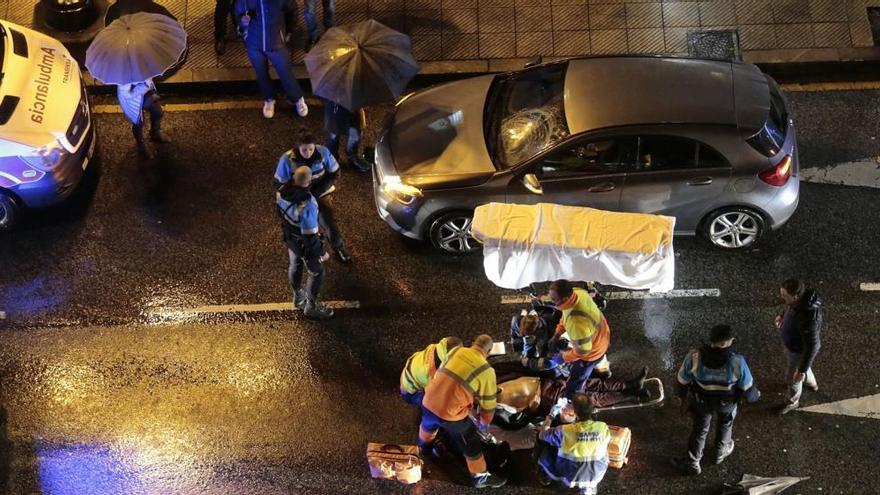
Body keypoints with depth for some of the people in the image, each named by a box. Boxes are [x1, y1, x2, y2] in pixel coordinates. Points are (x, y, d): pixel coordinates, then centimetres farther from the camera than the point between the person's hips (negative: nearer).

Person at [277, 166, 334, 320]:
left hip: (289, 237, 7)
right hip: (304, 243, -7)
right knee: (317, 272, 19)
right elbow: (309, 235, -31)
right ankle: (310, 306, 37)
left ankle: (298, 296, 55)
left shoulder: (283, 191, -22)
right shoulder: (307, 206, -43)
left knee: (295, 265, 31)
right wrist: (321, 252, -15)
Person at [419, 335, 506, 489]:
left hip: (429, 402, 5)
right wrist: (485, 423, 21)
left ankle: (424, 447, 68)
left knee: (428, 425, 39)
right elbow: (488, 402, 0)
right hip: (451, 413, -5)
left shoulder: (456, 351, 5)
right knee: (471, 445, 18)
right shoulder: (487, 371, -8)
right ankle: (480, 477, 34)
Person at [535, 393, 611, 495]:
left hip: (570, 478, -2)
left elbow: (542, 435, -9)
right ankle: (590, 486, 30)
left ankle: (545, 477, 40)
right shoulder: (603, 428, -21)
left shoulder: (564, 431, -28)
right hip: (596, 476, 2)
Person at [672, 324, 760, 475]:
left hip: (702, 400, 0)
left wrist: (681, 395, 7)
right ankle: (721, 452, 57)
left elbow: (683, 381, -16)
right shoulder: (737, 362, -38)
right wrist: (755, 395, 5)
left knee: (700, 428, 28)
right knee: (725, 423, 33)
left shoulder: (694, 357, -35)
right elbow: (747, 388, -20)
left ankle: (692, 462, 43)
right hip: (728, 401, 0)